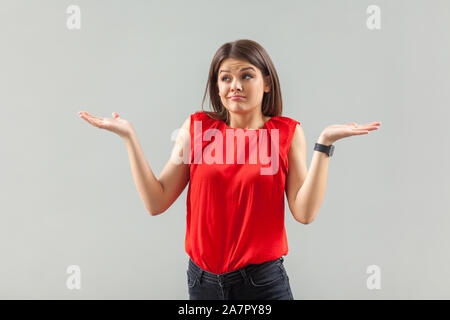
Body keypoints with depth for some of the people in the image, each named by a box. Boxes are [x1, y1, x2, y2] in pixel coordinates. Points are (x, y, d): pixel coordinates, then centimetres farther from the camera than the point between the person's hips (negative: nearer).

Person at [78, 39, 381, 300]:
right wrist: (129, 136, -7)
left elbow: (305, 212, -13)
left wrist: (325, 143, -17)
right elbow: (156, 202, -4)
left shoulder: (287, 132, -3)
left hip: (263, 281, -2)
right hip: (202, 280, 2)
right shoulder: (197, 127, 0)